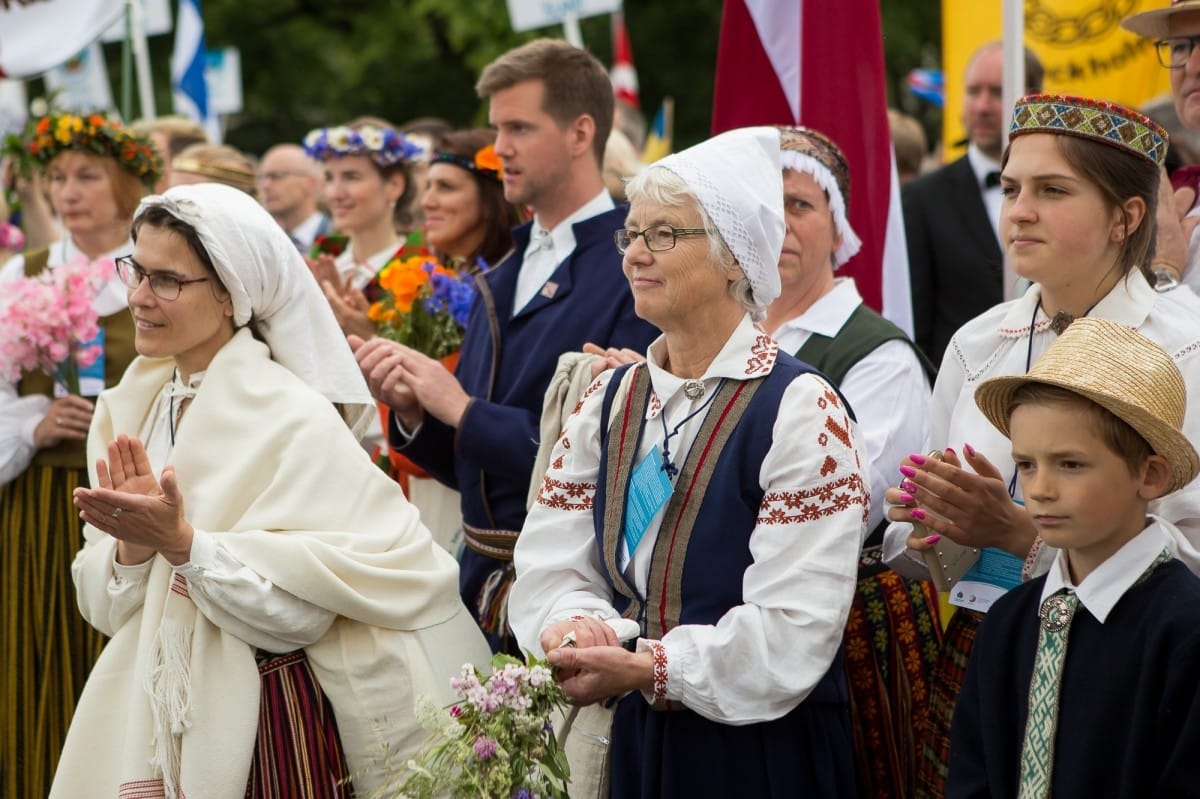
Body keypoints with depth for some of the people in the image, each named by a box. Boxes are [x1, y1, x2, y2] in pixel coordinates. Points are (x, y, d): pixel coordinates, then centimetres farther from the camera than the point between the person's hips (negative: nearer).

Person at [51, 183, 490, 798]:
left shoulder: (293, 419, -14)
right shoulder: (130, 409, 3)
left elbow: (297, 612, -19)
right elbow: (107, 608, 3)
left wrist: (183, 543, -27)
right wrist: (132, 545, -16)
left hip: (272, 719, -5)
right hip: (160, 713, 5)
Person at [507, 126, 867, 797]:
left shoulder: (802, 408, -13)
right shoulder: (610, 402, 8)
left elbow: (794, 627, -19)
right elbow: (550, 570, 3)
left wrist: (647, 669, -24)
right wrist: (574, 629, -18)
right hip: (635, 740, 5)